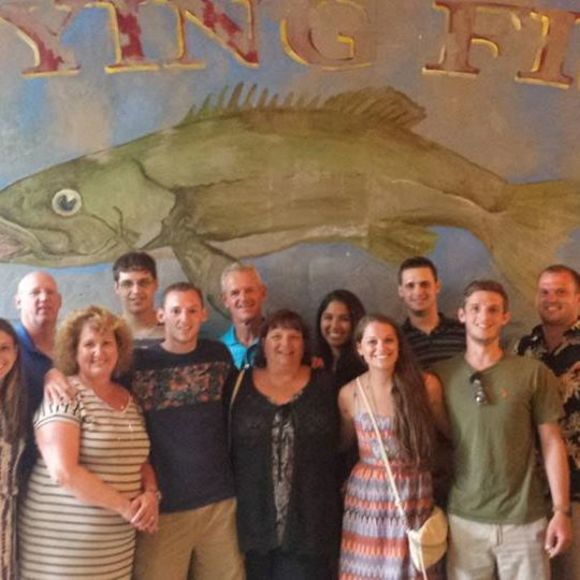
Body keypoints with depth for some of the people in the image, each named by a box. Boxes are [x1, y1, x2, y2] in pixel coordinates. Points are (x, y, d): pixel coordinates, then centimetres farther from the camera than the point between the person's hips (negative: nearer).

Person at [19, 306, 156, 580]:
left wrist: (150, 494, -6)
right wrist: (126, 506, -16)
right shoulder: (64, 395, -11)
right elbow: (63, 472, -20)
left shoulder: (129, 400, 9)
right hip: (63, 548, -6)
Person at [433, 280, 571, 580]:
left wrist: (562, 510, -5)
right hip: (464, 518, 1)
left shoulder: (534, 373, -4)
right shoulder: (440, 375, 0)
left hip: (524, 519, -1)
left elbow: (552, 443, -1)